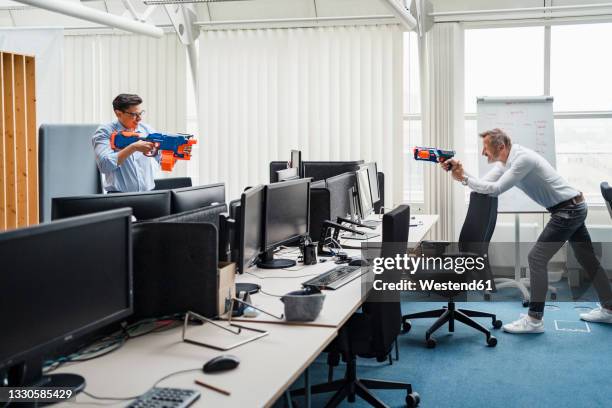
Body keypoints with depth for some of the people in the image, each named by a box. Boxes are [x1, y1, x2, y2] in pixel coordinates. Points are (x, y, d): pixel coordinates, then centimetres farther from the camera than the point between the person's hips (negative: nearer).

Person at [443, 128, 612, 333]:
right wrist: (462, 173, -10)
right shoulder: (505, 163, 5)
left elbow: (495, 189, -28)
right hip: (575, 208, 10)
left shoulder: (523, 159, -24)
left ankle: (534, 319, -7)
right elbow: (484, 184, 2)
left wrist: (463, 178, -22)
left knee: (536, 258, -10)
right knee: (588, 260, 17)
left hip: (568, 210, -10)